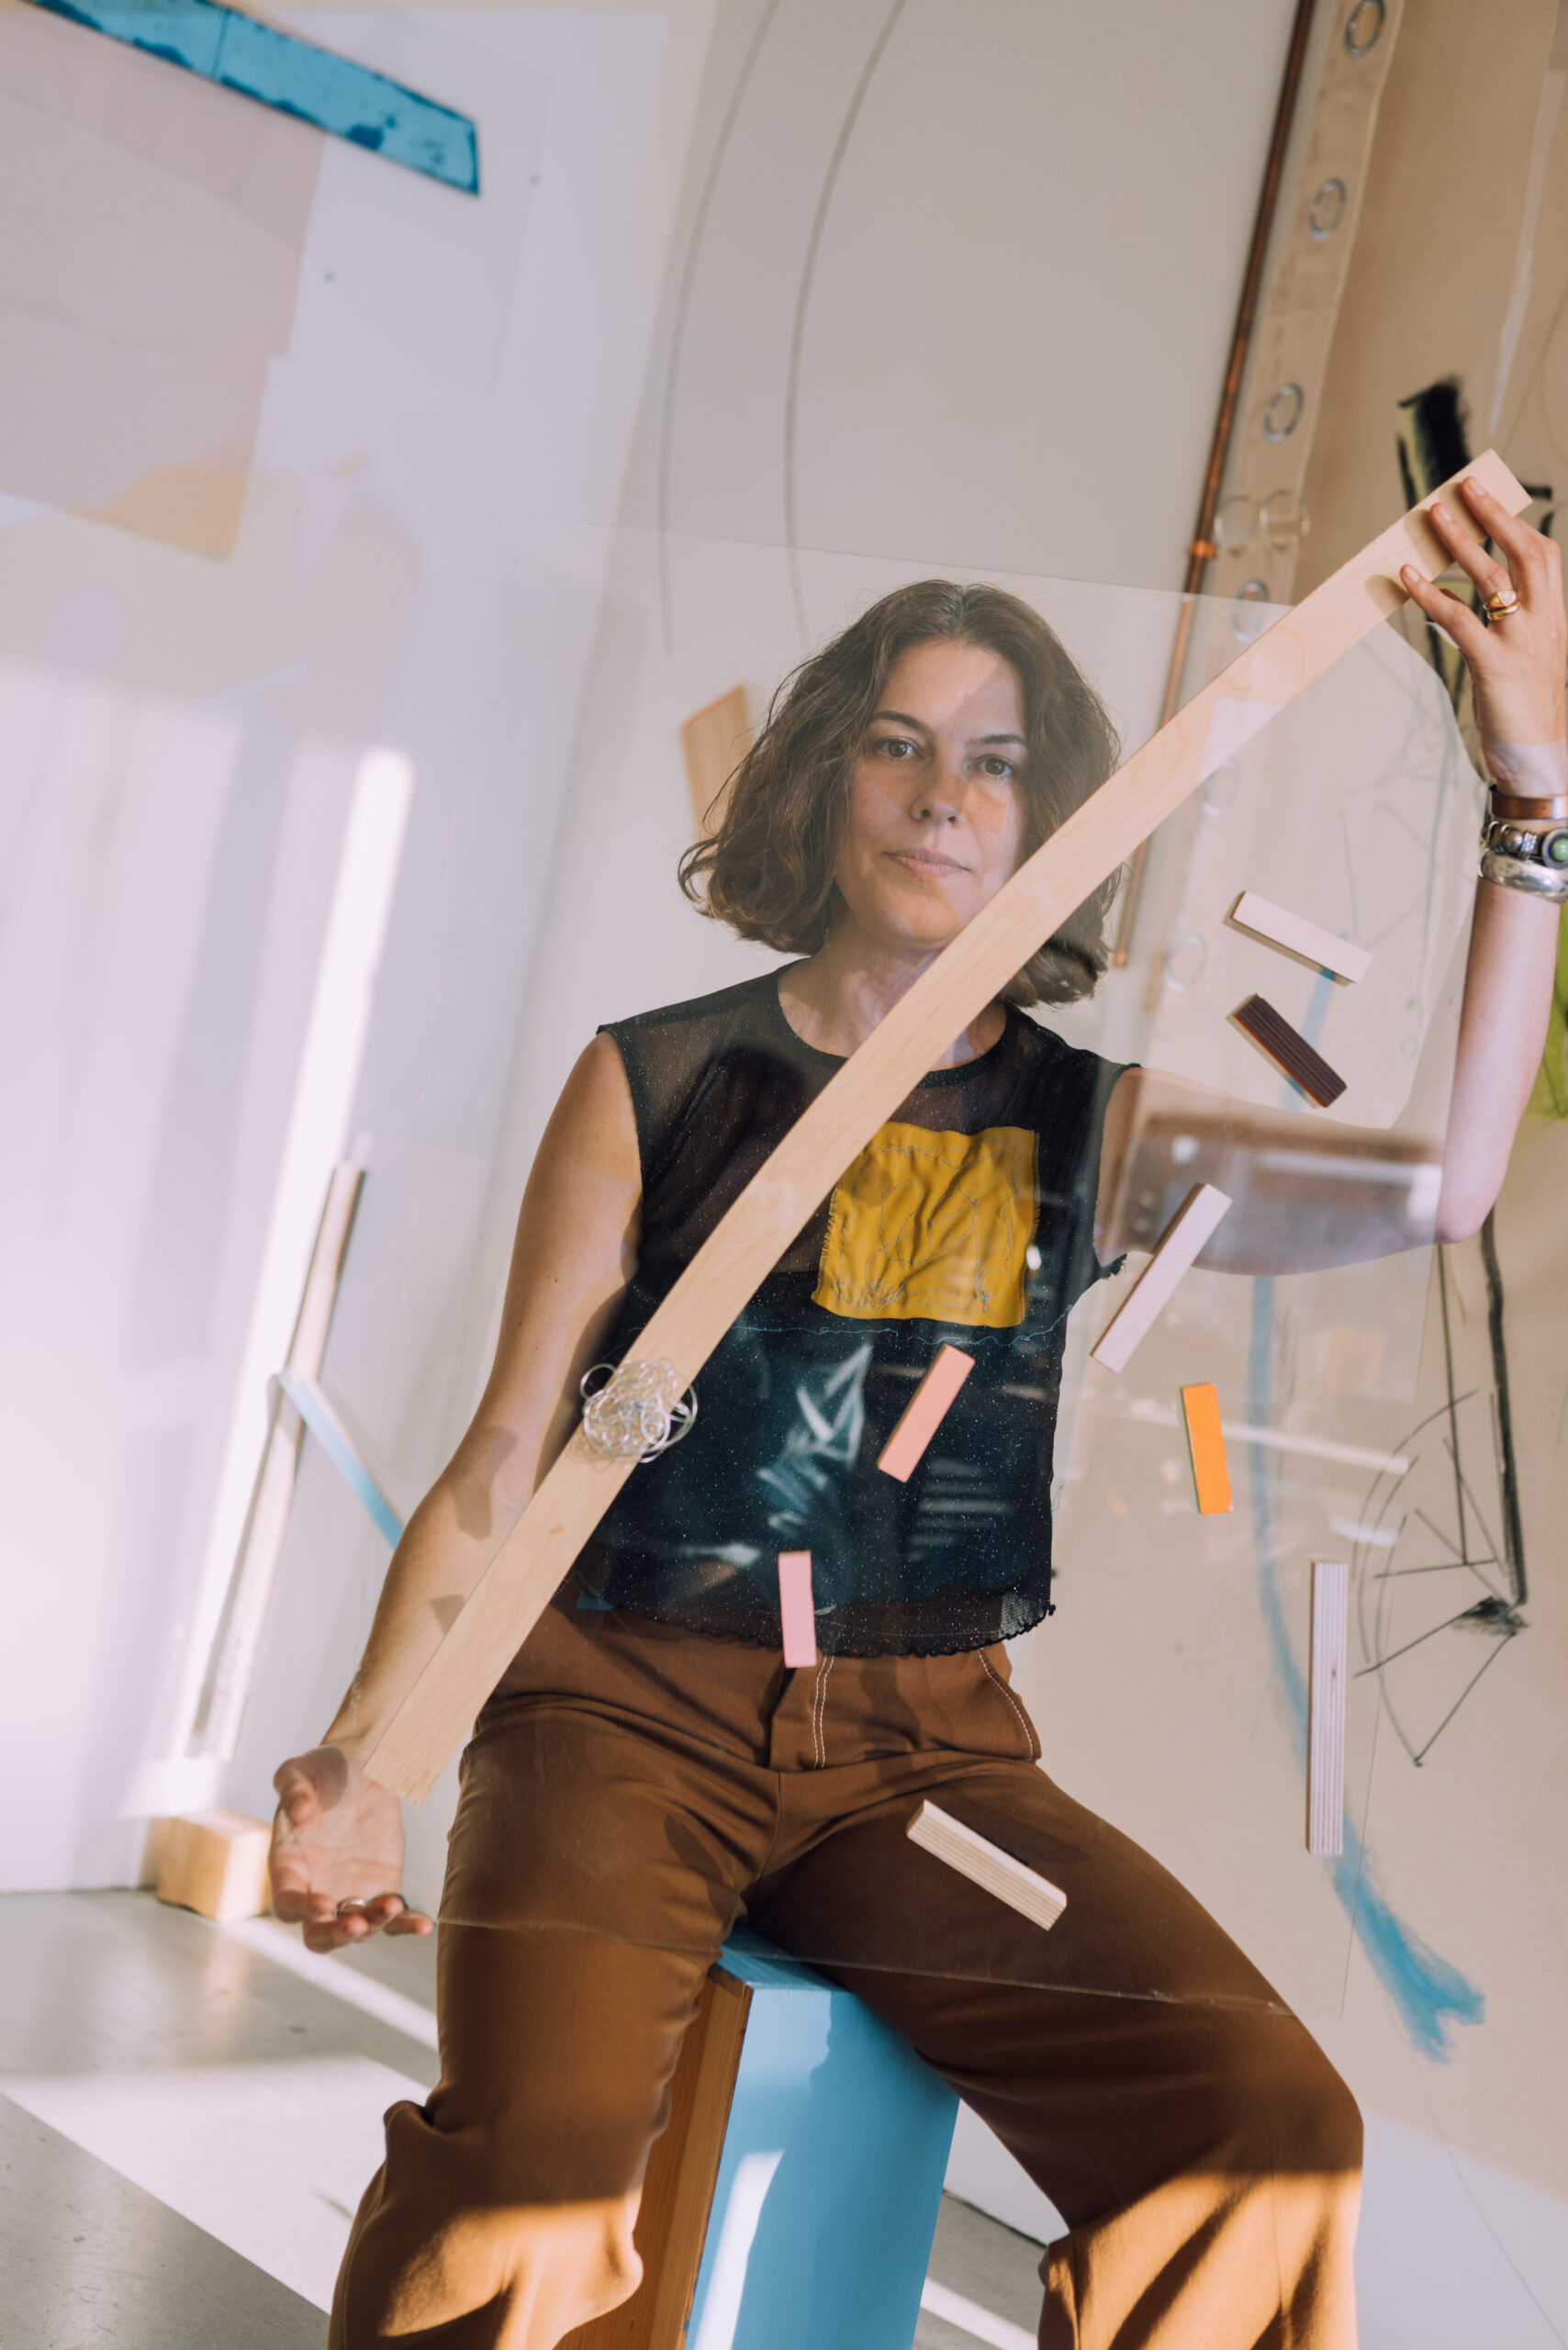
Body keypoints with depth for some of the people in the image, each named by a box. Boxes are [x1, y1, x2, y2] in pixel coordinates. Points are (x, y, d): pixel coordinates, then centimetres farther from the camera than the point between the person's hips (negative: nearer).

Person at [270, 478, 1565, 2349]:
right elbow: (503, 1463, 2)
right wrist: (359, 1758, -11)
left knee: (1268, 2129, -20)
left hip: (927, 1743, 3)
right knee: (531, 2172, -30)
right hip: (631, 1712, -2)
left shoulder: (1089, 1127, 8)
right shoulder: (656, 1085, 3)